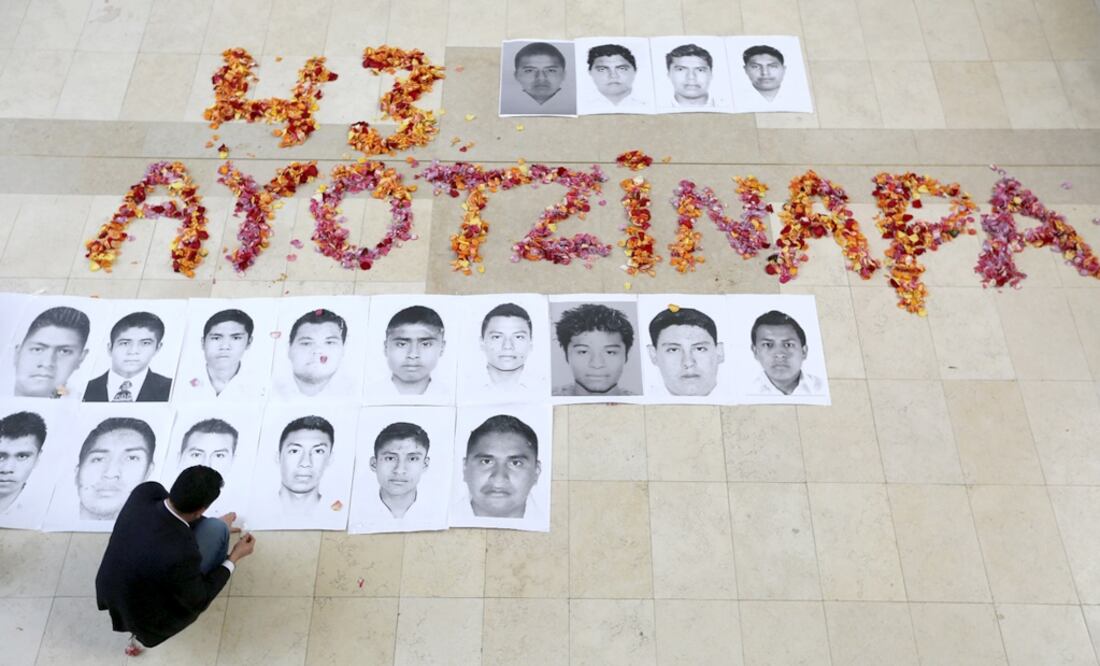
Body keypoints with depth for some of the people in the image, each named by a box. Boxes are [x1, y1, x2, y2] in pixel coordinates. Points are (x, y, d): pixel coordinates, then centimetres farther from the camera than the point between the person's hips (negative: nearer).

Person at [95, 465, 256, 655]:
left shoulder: (146, 492, -23)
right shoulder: (181, 554, -39)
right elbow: (198, 601, -17)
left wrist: (219, 526, 15)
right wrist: (234, 558, -6)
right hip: (146, 618, -5)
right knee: (215, 529, -6)